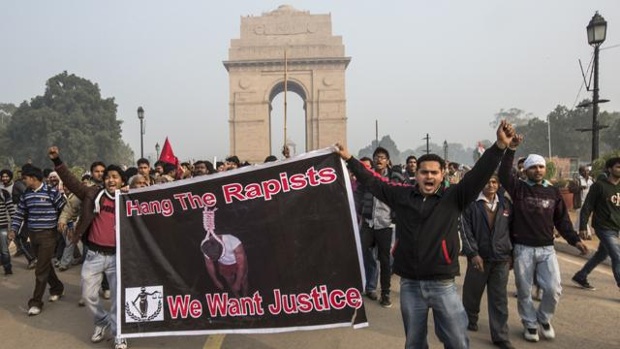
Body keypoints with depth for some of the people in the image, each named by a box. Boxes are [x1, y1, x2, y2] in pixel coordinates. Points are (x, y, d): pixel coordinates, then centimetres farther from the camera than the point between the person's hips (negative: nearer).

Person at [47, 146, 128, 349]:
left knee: (118, 296, 3)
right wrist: (57, 161, -11)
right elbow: (71, 181, -3)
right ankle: (102, 321, 38)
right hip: (94, 254, 1)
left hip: (117, 256, -1)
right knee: (88, 294, 11)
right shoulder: (93, 194, 1)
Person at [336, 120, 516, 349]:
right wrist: (349, 159, 16)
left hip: (442, 285, -2)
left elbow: (479, 175, -12)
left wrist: (499, 146, -24)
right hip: (409, 285, 2)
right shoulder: (402, 195, 2)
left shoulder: (454, 197, -3)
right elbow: (372, 182, 11)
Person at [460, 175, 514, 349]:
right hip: (479, 256, -2)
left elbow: (511, 229, 13)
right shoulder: (471, 204, -5)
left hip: (501, 258, 2)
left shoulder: (506, 204, 7)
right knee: (472, 292, 13)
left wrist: (511, 253, 11)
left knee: (499, 298, 4)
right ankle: (470, 320, 37)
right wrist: (473, 253, -14)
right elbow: (465, 230, -8)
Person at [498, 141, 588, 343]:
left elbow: (562, 220, 11)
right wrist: (511, 150, -31)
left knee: (553, 289, -1)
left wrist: (574, 239, 1)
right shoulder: (519, 188, -3)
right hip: (523, 249, -2)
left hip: (547, 249, 2)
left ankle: (544, 318, 26)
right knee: (524, 291, 7)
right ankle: (530, 324, 27)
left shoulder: (553, 192, 6)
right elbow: (504, 174, -22)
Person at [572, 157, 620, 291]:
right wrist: (582, 227, -13)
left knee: (601, 255, 17)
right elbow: (587, 207, -11)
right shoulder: (599, 185, -11)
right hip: (604, 228, -7)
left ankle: (580, 277, 31)